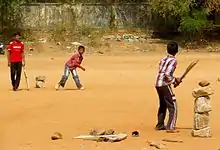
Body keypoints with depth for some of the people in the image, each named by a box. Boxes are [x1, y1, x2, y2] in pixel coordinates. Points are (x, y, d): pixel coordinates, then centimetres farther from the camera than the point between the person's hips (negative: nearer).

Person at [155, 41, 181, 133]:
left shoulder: (163, 59, 14)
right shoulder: (173, 60, -9)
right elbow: (167, 74, -20)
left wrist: (174, 79, 13)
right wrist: (174, 81, -5)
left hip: (158, 84, 8)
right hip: (165, 85, -8)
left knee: (163, 105, 24)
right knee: (172, 106, -3)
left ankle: (160, 125, 32)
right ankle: (170, 127, -10)